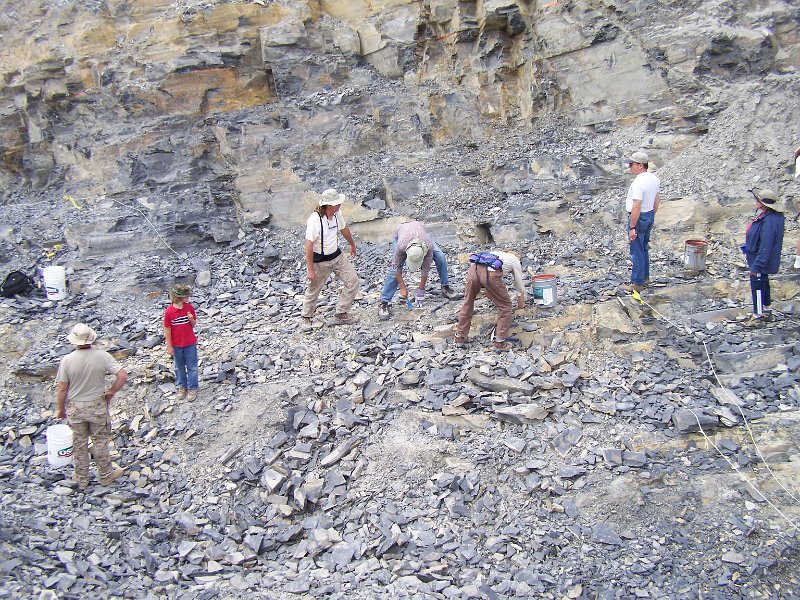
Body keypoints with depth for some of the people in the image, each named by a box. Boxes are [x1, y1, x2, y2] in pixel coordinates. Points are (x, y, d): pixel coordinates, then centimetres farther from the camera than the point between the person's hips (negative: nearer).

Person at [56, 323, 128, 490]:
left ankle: (81, 479, 32)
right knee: (100, 442, 17)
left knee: (79, 444, 17)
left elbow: (62, 389, -10)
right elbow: (123, 376, -18)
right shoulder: (102, 356, -16)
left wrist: (61, 409, 5)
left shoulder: (67, 360, -16)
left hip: (75, 408, 1)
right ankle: (106, 475, 31)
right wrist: (111, 392, -3)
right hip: (97, 406, 0)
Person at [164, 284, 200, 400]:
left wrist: (191, 319, -23)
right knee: (179, 367, 18)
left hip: (190, 344, 1)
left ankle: (192, 388, 25)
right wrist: (169, 347, -7)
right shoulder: (169, 312, -17)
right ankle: (182, 387, 36)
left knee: (192, 367, 10)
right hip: (176, 345, -1)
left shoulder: (189, 307, -10)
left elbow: (194, 325, 1)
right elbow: (167, 330, -10)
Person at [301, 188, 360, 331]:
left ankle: (341, 315, 14)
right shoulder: (315, 220, -27)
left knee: (352, 280, 2)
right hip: (320, 261, -7)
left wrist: (352, 244, 31)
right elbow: (309, 245, -24)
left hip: (336, 255, 7)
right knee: (313, 290, 8)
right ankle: (306, 318, 32)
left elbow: (344, 229, 15)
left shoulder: (336, 214, -6)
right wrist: (310, 269, -23)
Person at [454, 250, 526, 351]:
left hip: (474, 268, 5)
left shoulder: (496, 253, 43)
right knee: (505, 306, 15)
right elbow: (519, 284, 34)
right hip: (490, 274, -5)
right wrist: (521, 302, 52)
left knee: (467, 304, 25)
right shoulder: (515, 260, 29)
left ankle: (459, 339, 31)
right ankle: (500, 342, 16)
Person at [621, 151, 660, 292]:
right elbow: (657, 200, 14)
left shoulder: (638, 183, -26)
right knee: (644, 249, 21)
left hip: (639, 218, -10)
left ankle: (637, 283, 7)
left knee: (637, 252, 0)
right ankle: (645, 278, 32)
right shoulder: (654, 178, 4)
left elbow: (636, 207, -27)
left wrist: (632, 227, -23)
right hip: (650, 216, 10)